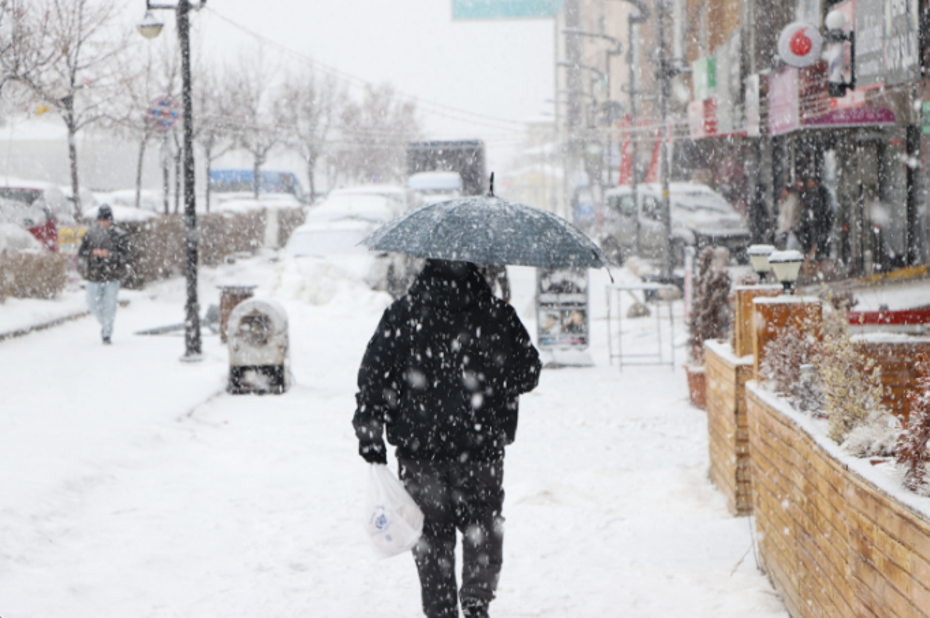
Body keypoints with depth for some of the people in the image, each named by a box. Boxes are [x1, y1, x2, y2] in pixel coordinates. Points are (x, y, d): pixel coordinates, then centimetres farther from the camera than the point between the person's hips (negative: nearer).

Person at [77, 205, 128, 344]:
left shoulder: (118, 235, -1)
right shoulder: (90, 234, 3)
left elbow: (124, 254, -4)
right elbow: (81, 252, 4)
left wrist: (109, 254, -18)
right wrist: (93, 252, -15)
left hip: (111, 276, -2)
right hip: (93, 275, 2)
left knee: (109, 306, -3)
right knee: (93, 305, 6)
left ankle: (107, 334, 7)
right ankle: (104, 322, 35)